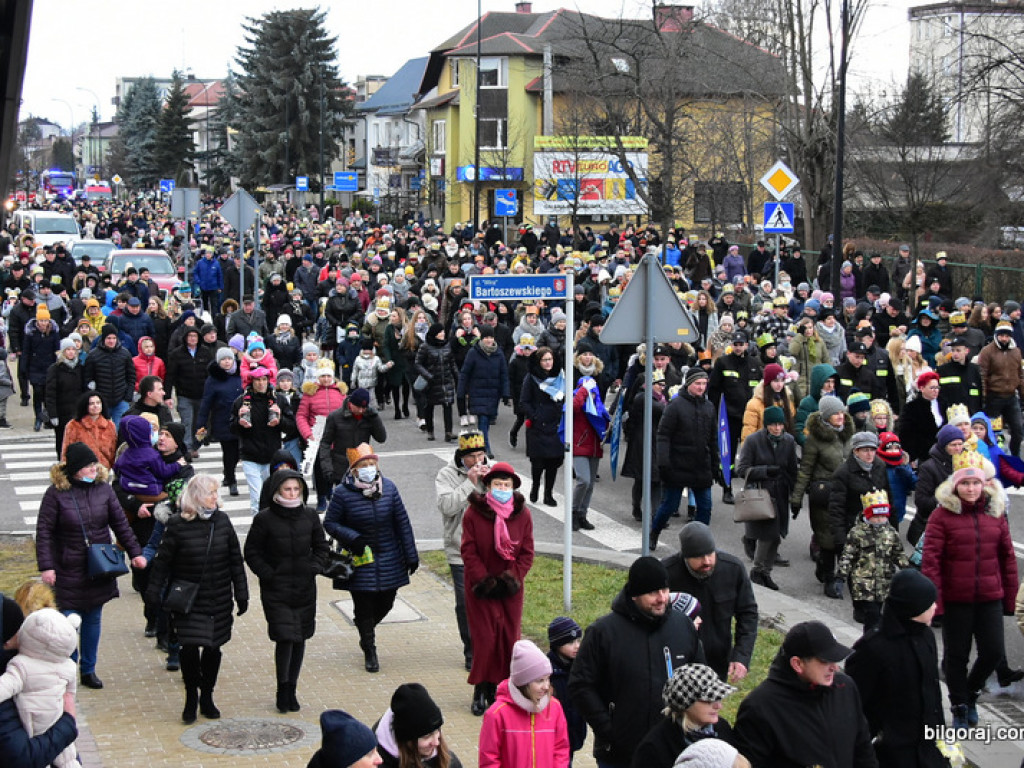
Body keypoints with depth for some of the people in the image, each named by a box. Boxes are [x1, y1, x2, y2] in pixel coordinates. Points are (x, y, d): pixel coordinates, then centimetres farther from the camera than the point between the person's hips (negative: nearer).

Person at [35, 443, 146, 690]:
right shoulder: (56, 493, -10)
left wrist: (135, 552, 3)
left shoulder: (103, 488, 0)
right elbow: (44, 532, -9)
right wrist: (46, 566, -15)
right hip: (68, 570, -4)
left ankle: (88, 669, 24)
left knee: (93, 619, 11)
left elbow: (120, 523, 7)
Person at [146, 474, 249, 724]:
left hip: (219, 600, 3)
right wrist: (153, 592, -7)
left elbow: (235, 560, 8)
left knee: (214, 648, 8)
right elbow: (163, 561, -4)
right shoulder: (177, 525, -9)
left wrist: (241, 593, 7)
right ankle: (191, 698, 13)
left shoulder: (222, 520, 2)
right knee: (189, 648, -8)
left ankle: (207, 697, 26)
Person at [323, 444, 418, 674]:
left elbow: (402, 523, 2)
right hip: (359, 561, -3)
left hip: (389, 559, 3)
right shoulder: (343, 493, -14)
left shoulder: (388, 488, -4)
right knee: (364, 607, 4)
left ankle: (366, 631, 44)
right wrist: (352, 538, -20)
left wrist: (411, 556, 4)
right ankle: (369, 651, 24)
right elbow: (330, 523, -4)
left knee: (385, 603, 12)